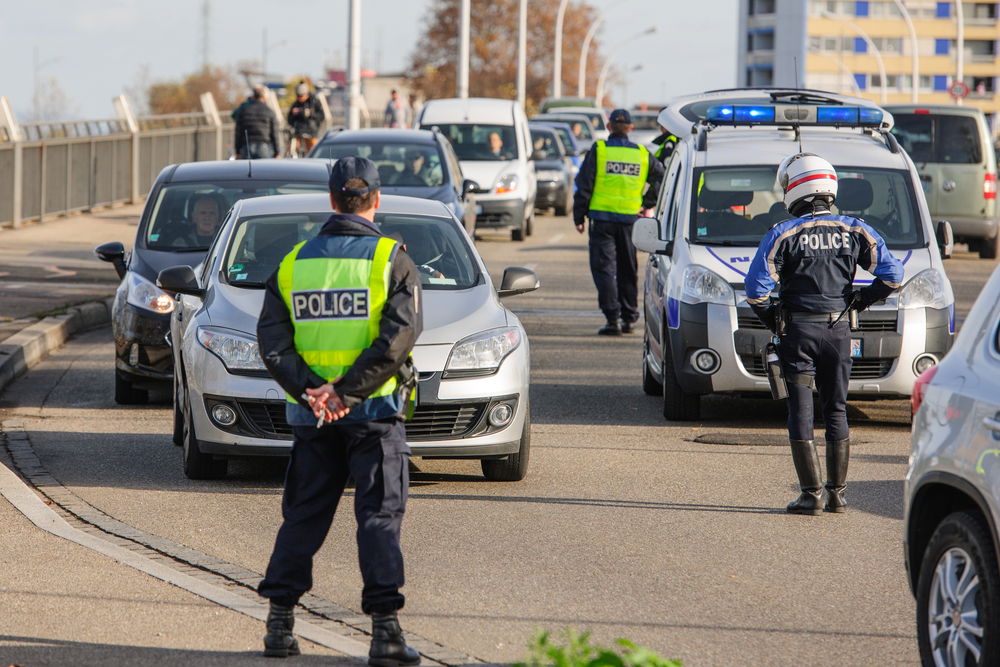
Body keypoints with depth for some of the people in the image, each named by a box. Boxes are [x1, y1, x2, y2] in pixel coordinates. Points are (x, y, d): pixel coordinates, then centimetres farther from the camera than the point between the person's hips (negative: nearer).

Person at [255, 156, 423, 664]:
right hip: (375, 413, -3)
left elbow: (272, 341, -2)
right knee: (380, 515, -2)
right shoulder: (392, 260, -4)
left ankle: (280, 622, 11)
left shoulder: (293, 263, 7)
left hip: (311, 416, 3)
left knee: (303, 517, 12)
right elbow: (399, 336, -16)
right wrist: (346, 393, -17)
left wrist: (309, 390, -11)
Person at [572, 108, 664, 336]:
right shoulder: (642, 154, 5)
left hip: (602, 217, -3)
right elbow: (661, 178, 7)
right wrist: (647, 204, 12)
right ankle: (629, 318, 18)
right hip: (630, 219, 3)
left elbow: (584, 184, -4)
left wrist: (579, 216, 2)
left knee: (604, 268, -2)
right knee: (628, 269, 15)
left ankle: (612, 319, -12)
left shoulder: (599, 150, -4)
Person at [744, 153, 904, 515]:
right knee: (836, 412, 13)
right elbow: (893, 274, -3)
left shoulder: (783, 234, -7)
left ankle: (811, 494, 0)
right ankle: (837, 493, 12)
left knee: (801, 413, 3)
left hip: (798, 332, -3)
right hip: (838, 331, 3)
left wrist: (770, 317, 3)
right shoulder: (853, 231, 1)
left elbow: (756, 288, -14)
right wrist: (860, 299, 11)